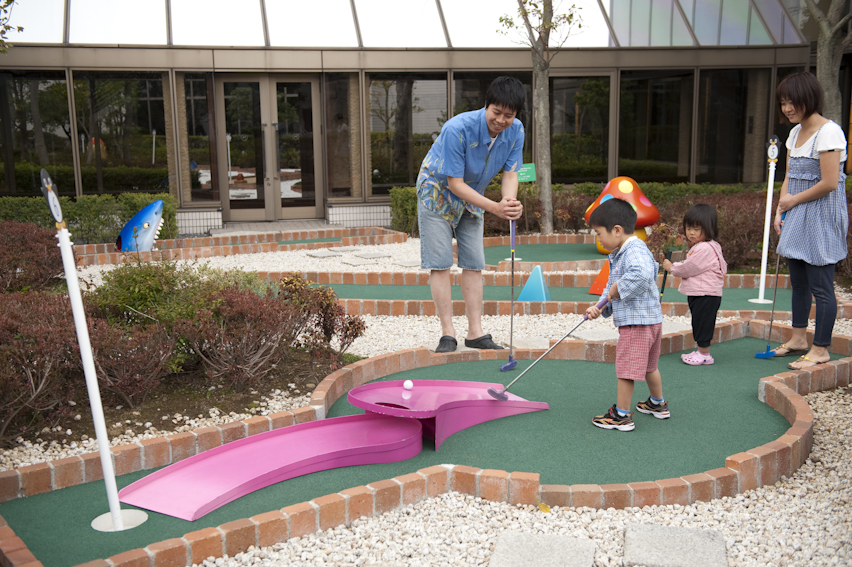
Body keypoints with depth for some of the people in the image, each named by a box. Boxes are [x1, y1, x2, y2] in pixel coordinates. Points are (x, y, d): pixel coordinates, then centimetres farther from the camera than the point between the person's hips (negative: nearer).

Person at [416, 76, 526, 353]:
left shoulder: (516, 131, -15)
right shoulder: (457, 129, -33)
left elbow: (510, 173, -11)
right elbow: (454, 183, -29)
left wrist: (510, 201, -34)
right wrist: (494, 208, -37)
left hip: (471, 197, 5)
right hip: (438, 192, -5)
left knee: (474, 263, 3)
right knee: (440, 263, -8)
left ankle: (475, 332, 8)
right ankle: (448, 333, -2)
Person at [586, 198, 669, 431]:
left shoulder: (635, 250, -21)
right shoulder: (619, 254, 13)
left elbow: (641, 275, -41)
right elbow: (613, 285, 16)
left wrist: (617, 289, -27)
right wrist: (600, 306, 2)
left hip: (637, 322, -11)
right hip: (650, 320, 11)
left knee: (626, 368, -2)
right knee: (648, 366, 25)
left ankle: (622, 416, 7)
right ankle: (658, 404, 41)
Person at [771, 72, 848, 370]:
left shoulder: (828, 132, -16)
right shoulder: (795, 133, 11)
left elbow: (829, 183, -20)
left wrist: (794, 200, -10)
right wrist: (780, 210, 3)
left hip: (821, 216, -9)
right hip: (797, 217, 9)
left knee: (820, 285, -3)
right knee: (798, 280, 16)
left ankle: (821, 349, 7)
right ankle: (798, 338, 29)